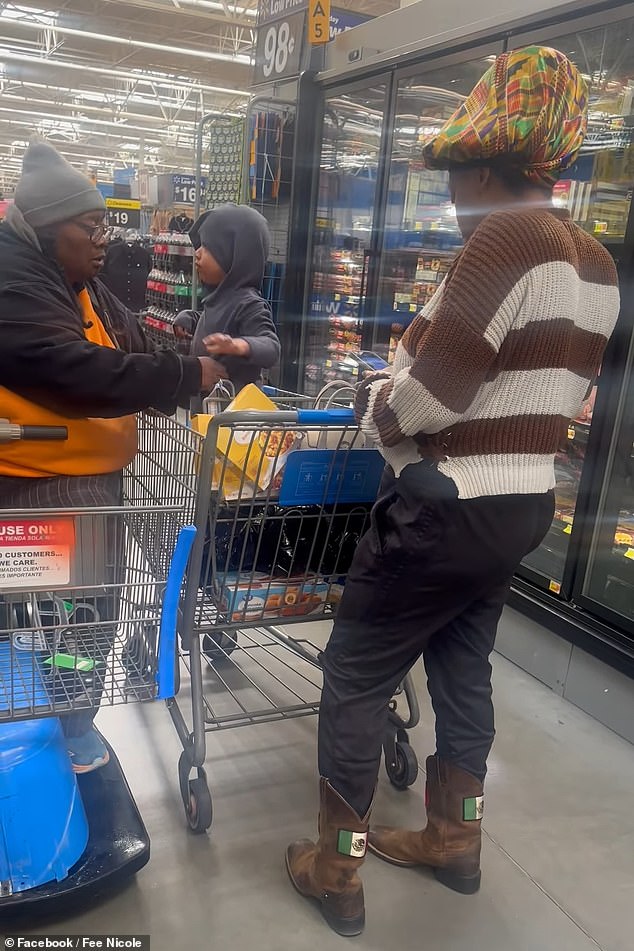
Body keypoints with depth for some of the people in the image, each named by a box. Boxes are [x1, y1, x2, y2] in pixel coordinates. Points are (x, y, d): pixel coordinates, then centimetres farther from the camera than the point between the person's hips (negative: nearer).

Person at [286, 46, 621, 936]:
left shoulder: (506, 238, -19)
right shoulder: (596, 262, 9)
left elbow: (426, 395, -24)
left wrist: (372, 398, -1)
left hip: (448, 506, -9)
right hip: (524, 501, 9)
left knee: (355, 676, 6)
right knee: (463, 668, 22)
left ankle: (337, 871, 20)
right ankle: (454, 839, 38)